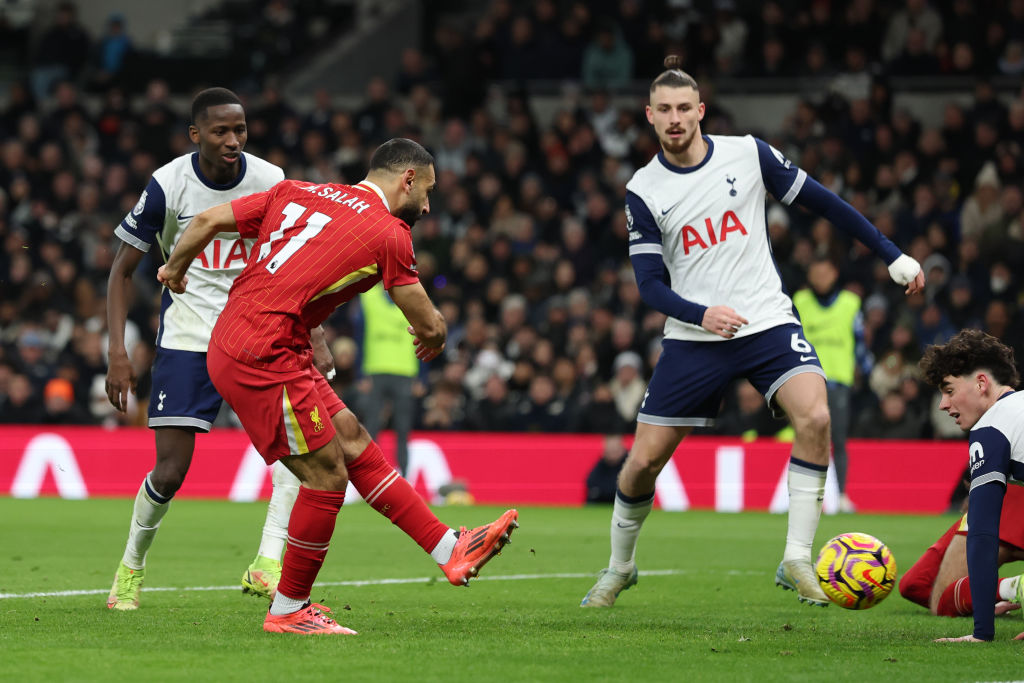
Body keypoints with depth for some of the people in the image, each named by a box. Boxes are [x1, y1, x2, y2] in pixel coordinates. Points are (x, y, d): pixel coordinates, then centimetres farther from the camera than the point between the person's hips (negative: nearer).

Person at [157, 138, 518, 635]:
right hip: (264, 357, -9)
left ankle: (450, 550, 16)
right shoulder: (388, 233, -6)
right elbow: (429, 326, 2)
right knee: (327, 477, -1)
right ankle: (287, 612, 12)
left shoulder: (297, 193, 12)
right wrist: (434, 334, 26)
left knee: (354, 443, 12)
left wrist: (176, 268, 32)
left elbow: (208, 221, 14)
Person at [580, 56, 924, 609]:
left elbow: (820, 201, 7)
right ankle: (619, 569, 25)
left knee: (814, 417, -27)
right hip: (692, 337, 0)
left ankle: (796, 560, -17)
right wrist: (701, 314, -22)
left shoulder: (747, 154, -1)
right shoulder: (643, 191, -2)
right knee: (643, 461, -2)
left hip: (767, 322, 0)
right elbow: (649, 283, -3)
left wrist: (891, 254, 7)